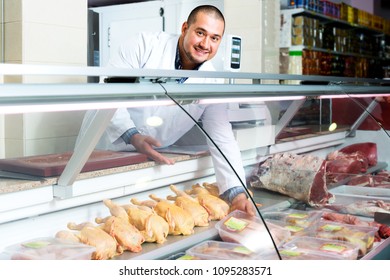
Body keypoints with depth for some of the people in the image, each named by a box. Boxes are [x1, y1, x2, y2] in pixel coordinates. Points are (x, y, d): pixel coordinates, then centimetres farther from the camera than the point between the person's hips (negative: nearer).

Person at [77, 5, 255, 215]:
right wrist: (132, 135, -31)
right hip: (104, 150, -2)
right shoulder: (146, 45, -14)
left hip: (152, 159, 3)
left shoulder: (212, 84, -6)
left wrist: (237, 193, -21)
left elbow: (222, 140, -10)